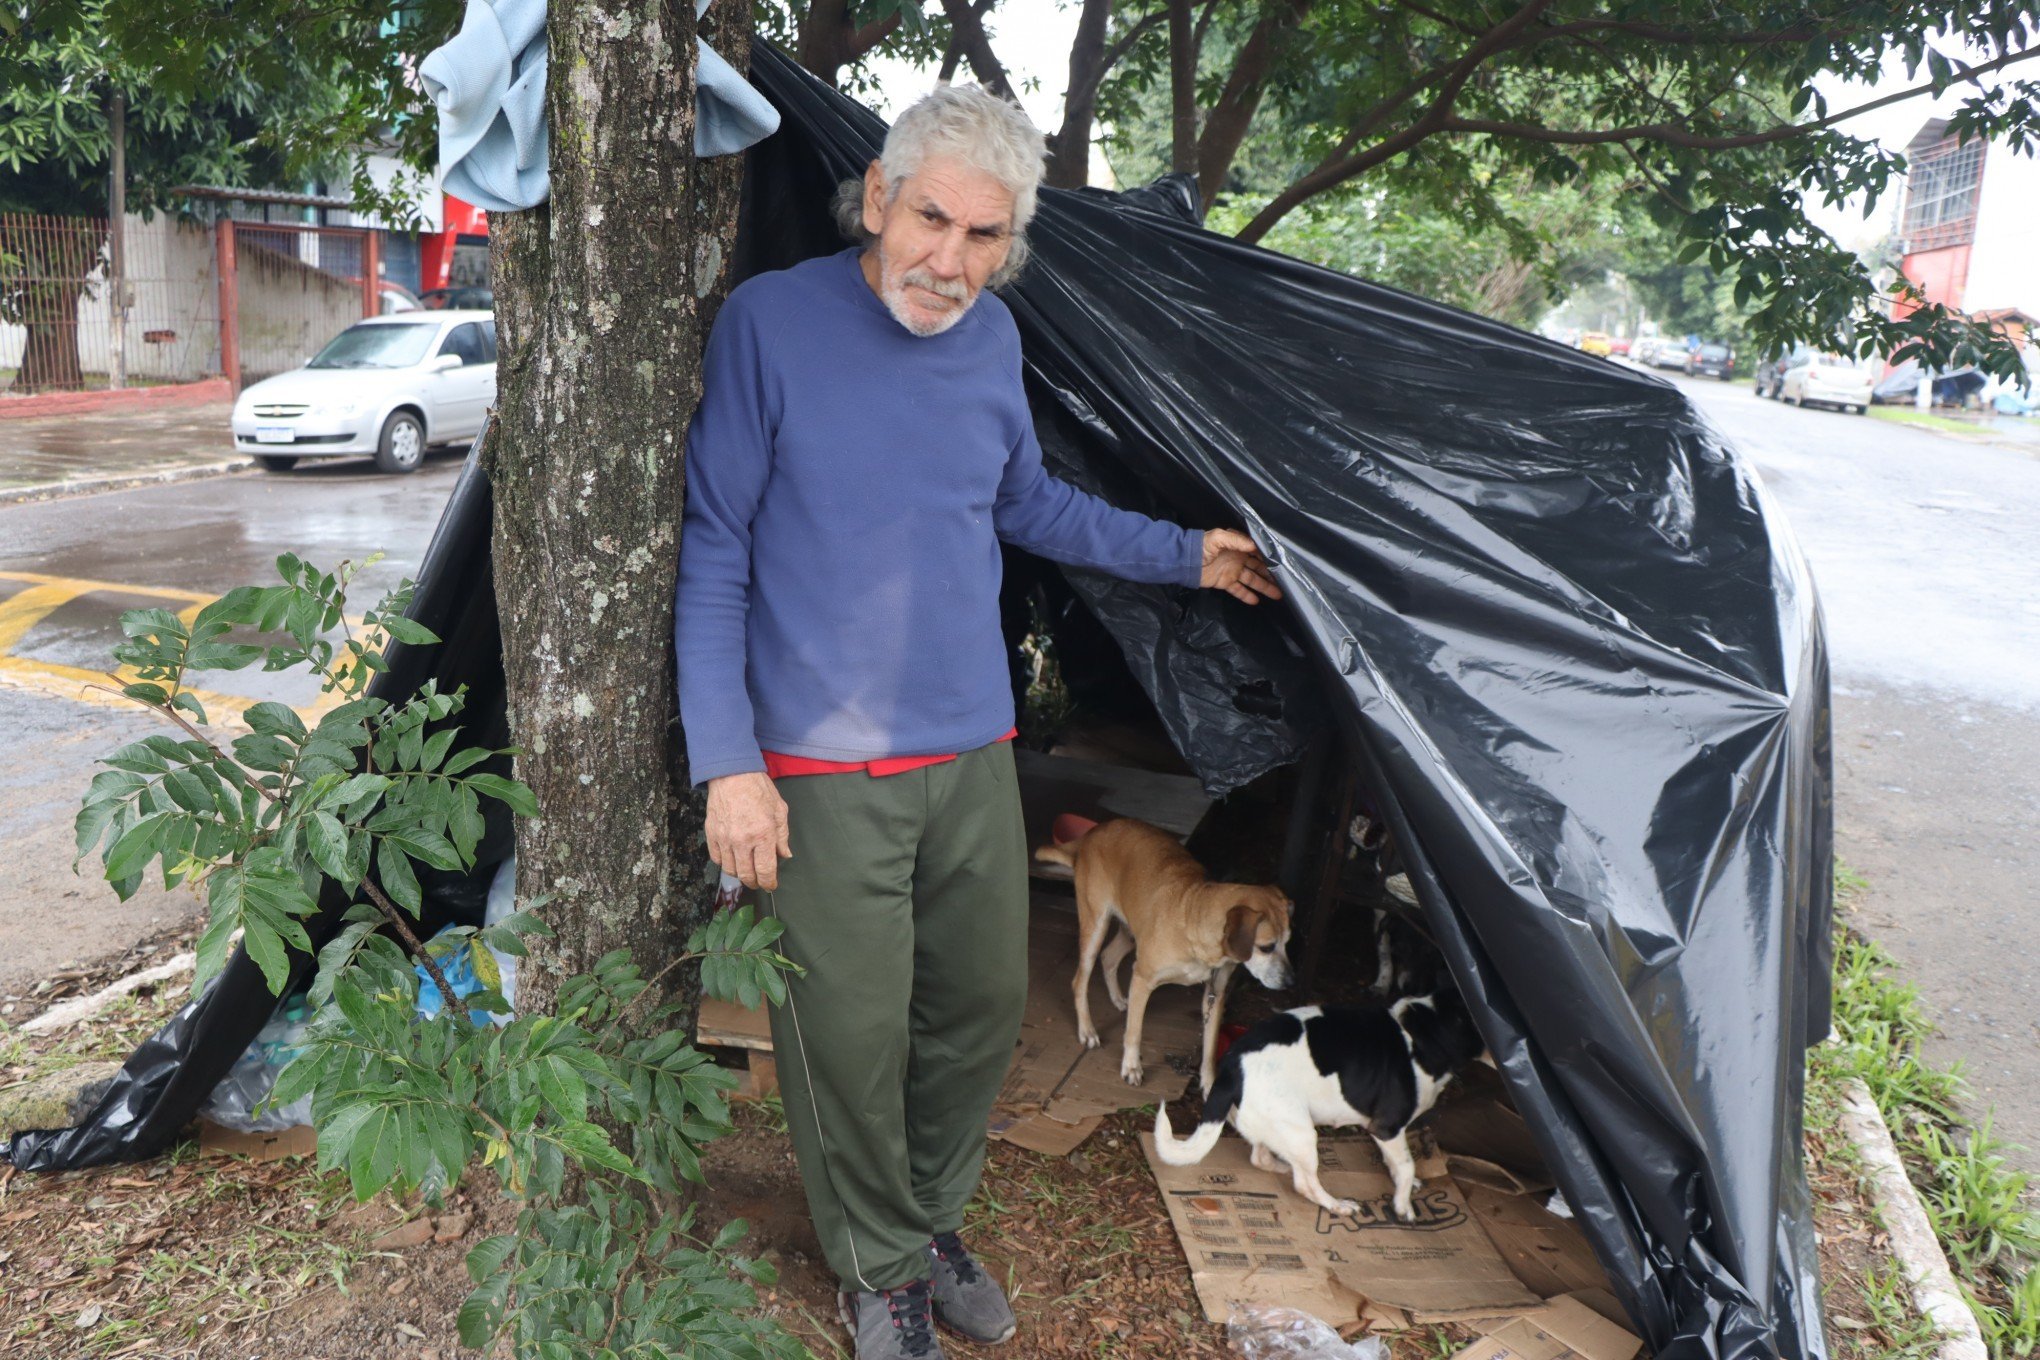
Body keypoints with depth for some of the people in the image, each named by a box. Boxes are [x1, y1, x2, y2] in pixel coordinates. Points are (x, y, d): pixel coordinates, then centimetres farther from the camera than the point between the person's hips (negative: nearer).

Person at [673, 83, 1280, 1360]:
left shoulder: (994, 337, 3)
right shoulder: (771, 320, -11)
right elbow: (715, 551, -9)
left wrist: (1183, 554, 20)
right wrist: (728, 761, -13)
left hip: (976, 750, 5)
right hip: (824, 769, -5)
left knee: (982, 1008, 16)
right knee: (852, 1036, 4)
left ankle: (934, 1218, 41)